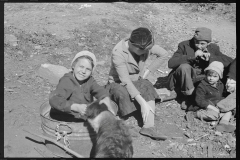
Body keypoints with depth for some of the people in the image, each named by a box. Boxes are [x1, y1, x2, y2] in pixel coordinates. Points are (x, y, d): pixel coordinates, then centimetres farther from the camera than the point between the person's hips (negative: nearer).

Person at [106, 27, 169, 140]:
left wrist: (147, 71, -8)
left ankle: (148, 126, -37)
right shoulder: (118, 52, -29)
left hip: (137, 81, 4)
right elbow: (125, 81, -34)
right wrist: (142, 102, -40)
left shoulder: (145, 46, -14)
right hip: (118, 83, -3)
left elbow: (164, 54, 0)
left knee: (147, 87, -29)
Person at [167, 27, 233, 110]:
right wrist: (192, 57, -28)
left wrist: (211, 57, -20)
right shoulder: (184, 45, -8)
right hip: (185, 81, -3)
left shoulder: (213, 48, 1)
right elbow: (170, 63, -22)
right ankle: (187, 97, -15)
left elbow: (230, 62, -8)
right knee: (184, 67, -33)